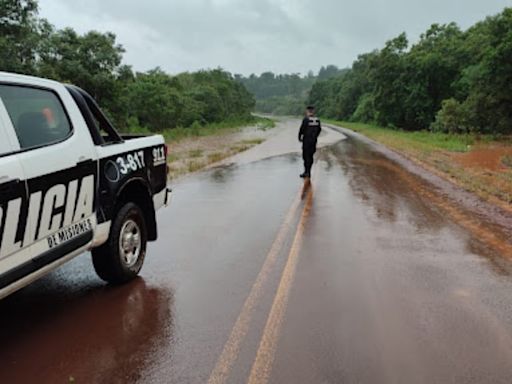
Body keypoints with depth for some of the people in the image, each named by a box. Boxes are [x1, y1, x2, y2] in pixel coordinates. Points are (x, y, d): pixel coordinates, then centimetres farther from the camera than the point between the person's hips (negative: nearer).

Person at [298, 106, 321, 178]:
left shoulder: (306, 119, -15)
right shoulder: (317, 120, 3)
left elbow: (302, 129, -13)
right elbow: (319, 129, 12)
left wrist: (300, 138, 2)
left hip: (306, 140, -6)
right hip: (314, 141, 6)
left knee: (306, 156, 0)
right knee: (311, 156, 14)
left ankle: (307, 172, -3)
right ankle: (308, 172, 21)